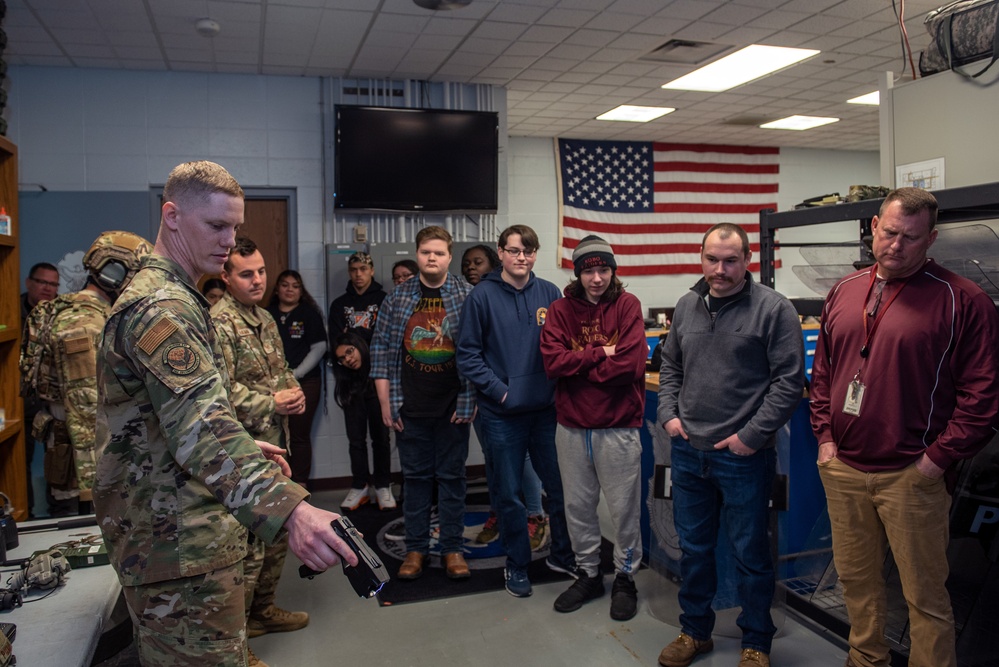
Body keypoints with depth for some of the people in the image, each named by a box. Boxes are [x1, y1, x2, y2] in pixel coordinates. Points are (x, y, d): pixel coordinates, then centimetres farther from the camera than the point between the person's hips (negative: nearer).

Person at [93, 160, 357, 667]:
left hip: (184, 534, 11)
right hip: (179, 544, -11)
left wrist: (246, 446, 24)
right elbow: (200, 424, -38)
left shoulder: (170, 297, 14)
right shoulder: (160, 307, -22)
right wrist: (288, 509, -50)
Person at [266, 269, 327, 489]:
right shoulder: (267, 314, 8)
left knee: (299, 435, 2)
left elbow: (319, 348, -1)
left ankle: (300, 483, 11)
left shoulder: (310, 314, 4)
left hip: (305, 381, -1)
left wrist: (295, 374, -8)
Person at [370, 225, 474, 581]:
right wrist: (385, 402, 0)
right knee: (415, 477, 10)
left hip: (452, 406, -1)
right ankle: (416, 548, 23)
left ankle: (452, 548, 21)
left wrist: (470, 400, -6)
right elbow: (381, 349, 4)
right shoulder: (397, 297, 3)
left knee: (451, 476, 8)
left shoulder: (467, 296, -2)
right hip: (410, 407, 2)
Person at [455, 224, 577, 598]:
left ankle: (562, 555, 34)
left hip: (546, 409, 3)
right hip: (501, 414, -2)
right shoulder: (482, 296, -5)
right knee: (508, 494, 9)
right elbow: (468, 354, -5)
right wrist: (499, 390, -12)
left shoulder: (549, 294, 3)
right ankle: (517, 565, 28)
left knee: (561, 486, 12)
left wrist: (557, 386, -5)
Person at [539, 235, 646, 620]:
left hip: (618, 428, -3)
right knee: (577, 506, 15)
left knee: (624, 508, 8)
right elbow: (552, 361, -11)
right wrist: (600, 354, -15)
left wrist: (578, 366, -11)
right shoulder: (561, 310, 2)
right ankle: (588, 575, 34)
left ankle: (625, 578, 29)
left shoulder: (627, 306, -4)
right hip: (571, 428, 3)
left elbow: (630, 363, -17)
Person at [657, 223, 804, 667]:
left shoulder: (774, 309, -10)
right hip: (687, 451, 5)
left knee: (750, 554, 10)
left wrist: (751, 435, -15)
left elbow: (789, 381, -12)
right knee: (693, 548, 18)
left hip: (744, 456, -5)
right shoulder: (687, 306, 7)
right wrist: (668, 414, 4)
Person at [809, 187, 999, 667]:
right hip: (842, 469, 5)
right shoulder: (843, 293, 8)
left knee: (925, 595, 7)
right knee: (856, 580, 19)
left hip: (911, 476, -5)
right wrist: (825, 435, 6)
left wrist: (939, 457, -12)